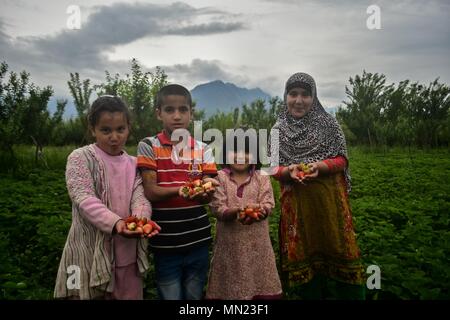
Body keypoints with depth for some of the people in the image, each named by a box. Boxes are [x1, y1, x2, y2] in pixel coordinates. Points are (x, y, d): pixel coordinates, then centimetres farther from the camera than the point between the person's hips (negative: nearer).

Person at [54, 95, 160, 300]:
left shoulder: (133, 164, 7)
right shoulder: (80, 158, -6)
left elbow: (139, 197, -4)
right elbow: (84, 199, -17)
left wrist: (142, 219, -27)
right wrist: (115, 222, -32)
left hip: (128, 253, 4)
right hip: (91, 252, -4)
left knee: (130, 294, 15)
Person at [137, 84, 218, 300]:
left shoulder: (202, 149, 3)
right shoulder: (148, 146, -5)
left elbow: (209, 196, -3)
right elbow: (150, 192, -12)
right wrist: (181, 189, -30)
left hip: (198, 240, 3)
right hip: (165, 242, -3)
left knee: (195, 295, 18)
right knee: (170, 296, 12)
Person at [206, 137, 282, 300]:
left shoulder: (262, 177, 2)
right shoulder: (220, 177, -3)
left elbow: (269, 204, -4)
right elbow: (217, 208, -9)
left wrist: (258, 209, -26)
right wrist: (236, 211, -27)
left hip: (257, 243, 2)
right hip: (230, 242, -1)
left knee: (261, 285, 11)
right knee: (230, 285, 9)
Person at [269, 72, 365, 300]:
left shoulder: (328, 122, 0)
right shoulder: (279, 129, 5)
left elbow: (341, 160, 0)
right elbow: (274, 168, 3)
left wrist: (320, 166, -20)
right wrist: (289, 170, -19)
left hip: (329, 201, -1)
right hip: (297, 202, 1)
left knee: (337, 248, 4)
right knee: (304, 253, 9)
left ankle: (350, 295, 22)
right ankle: (310, 294, 26)